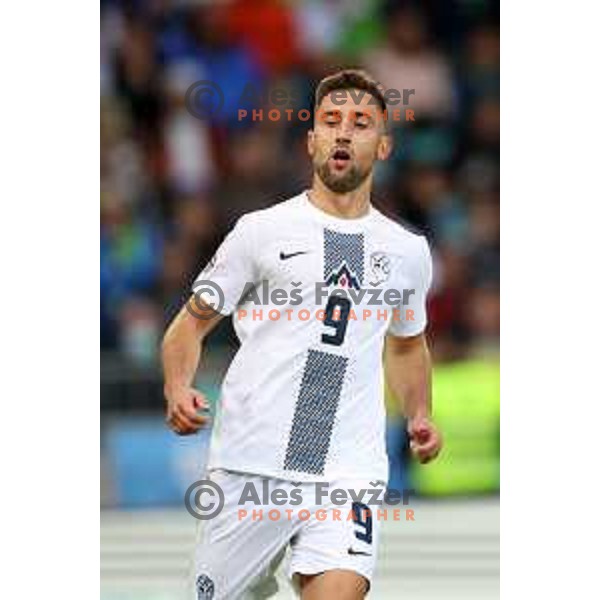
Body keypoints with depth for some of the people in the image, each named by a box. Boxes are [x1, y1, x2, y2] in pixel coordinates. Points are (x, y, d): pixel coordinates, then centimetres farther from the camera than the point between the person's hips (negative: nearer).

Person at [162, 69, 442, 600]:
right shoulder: (263, 231, 4)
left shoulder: (408, 252, 14)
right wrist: (179, 390, -11)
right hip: (251, 465, -1)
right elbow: (193, 321, 8)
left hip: (349, 471, 1)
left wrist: (419, 416, 14)